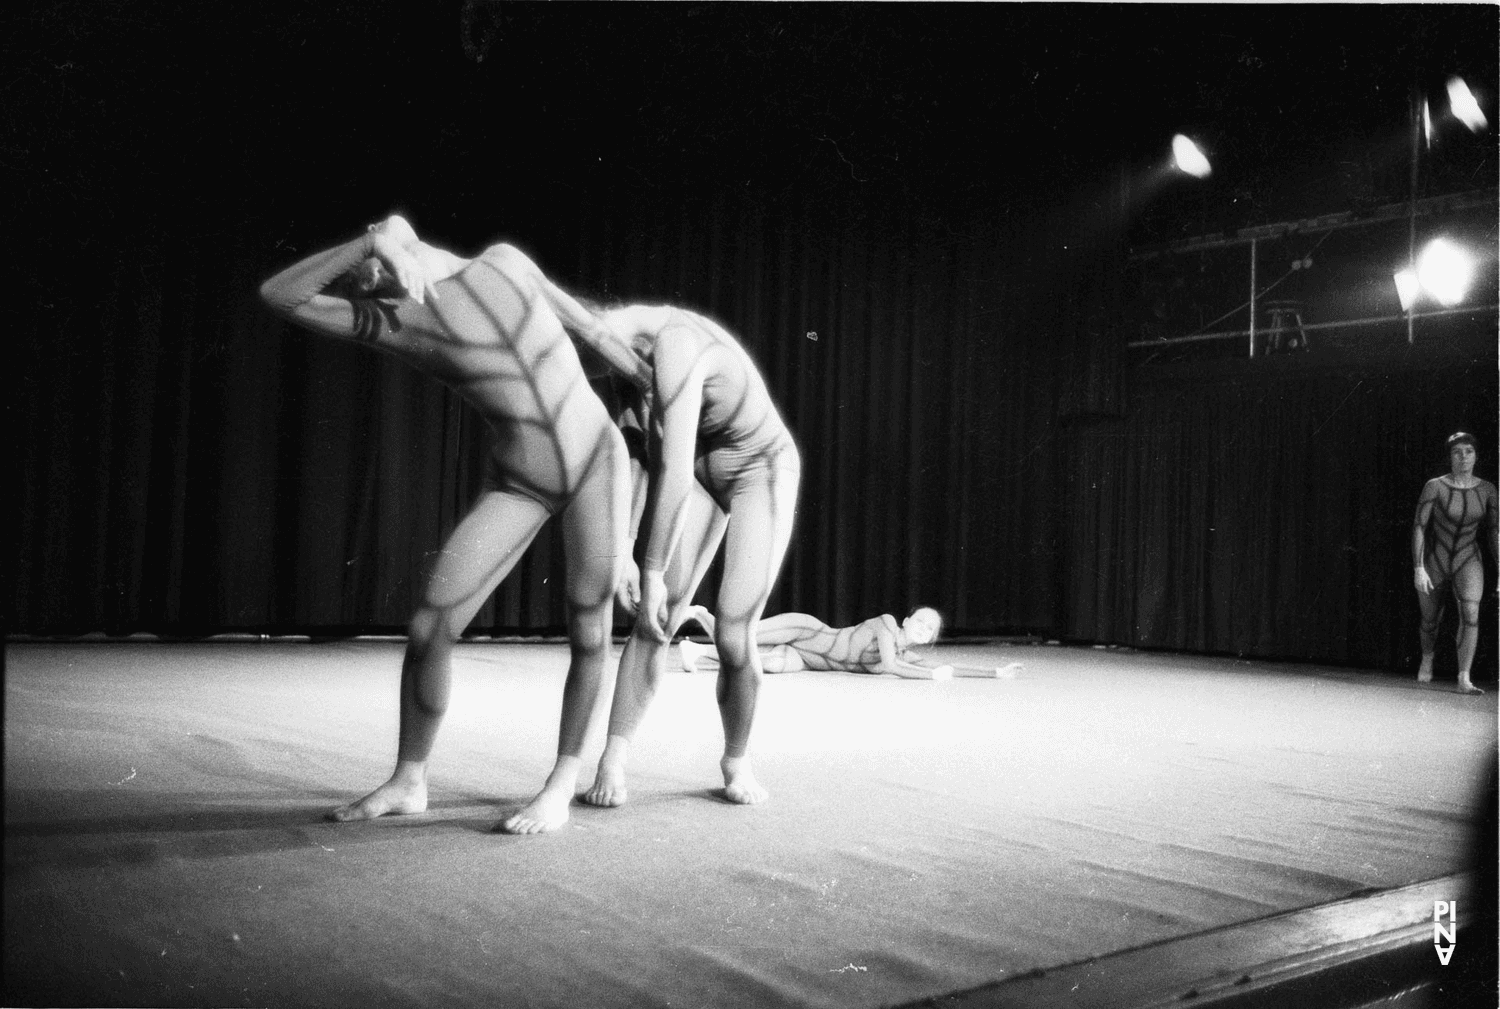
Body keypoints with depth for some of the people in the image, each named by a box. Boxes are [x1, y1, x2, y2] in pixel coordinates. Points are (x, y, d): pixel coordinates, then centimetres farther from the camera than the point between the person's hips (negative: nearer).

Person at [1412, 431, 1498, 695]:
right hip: (1434, 563, -1)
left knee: (1470, 613, -24)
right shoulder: (1435, 486, -13)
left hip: (1468, 562, 1)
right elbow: (1418, 527, -14)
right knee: (1429, 620, 15)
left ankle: (1464, 680, -24)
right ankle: (1427, 659, 48)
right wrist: (1418, 568, -21)